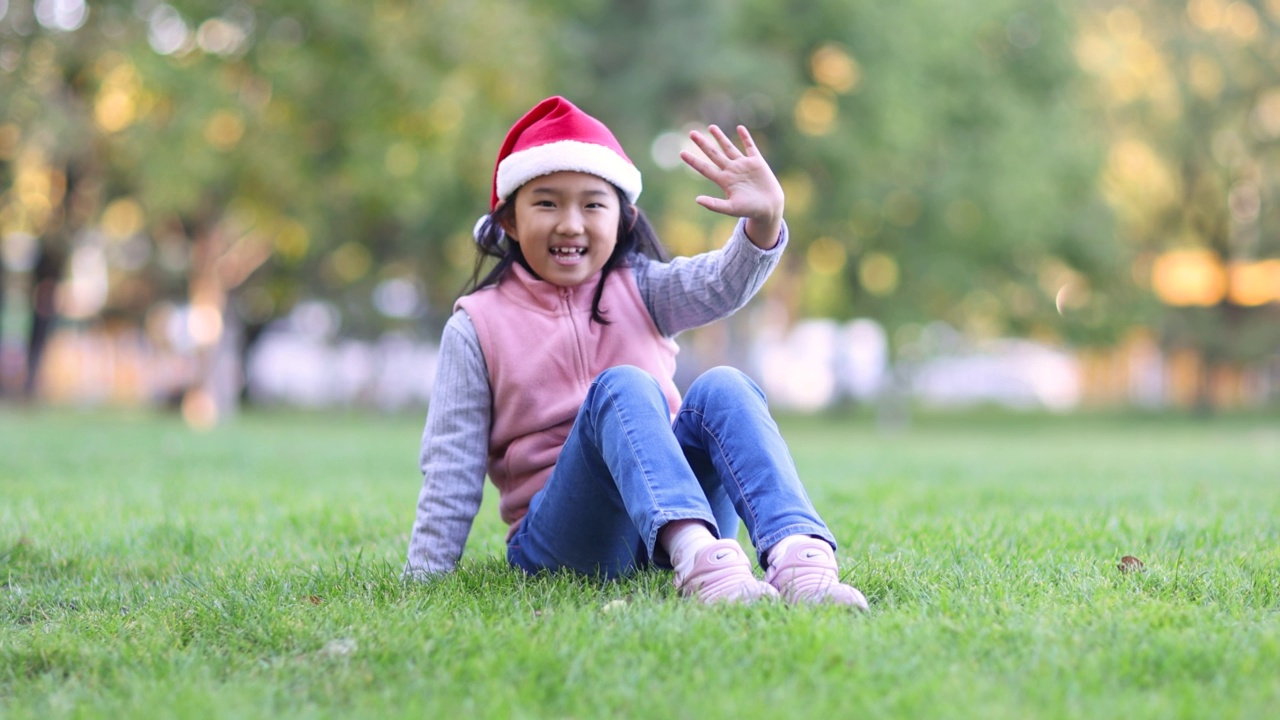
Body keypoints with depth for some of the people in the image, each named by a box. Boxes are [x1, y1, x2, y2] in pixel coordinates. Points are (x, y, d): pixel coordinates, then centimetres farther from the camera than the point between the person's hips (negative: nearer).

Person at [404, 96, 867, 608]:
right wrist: (423, 584, -2)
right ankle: (697, 558, -55)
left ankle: (798, 555, -48)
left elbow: (723, 285, -11)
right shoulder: (477, 327, 5)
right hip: (559, 536, -3)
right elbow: (451, 472, 5)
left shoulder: (638, 291, 11)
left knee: (722, 387, -24)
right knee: (622, 387, -28)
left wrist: (764, 221, -31)